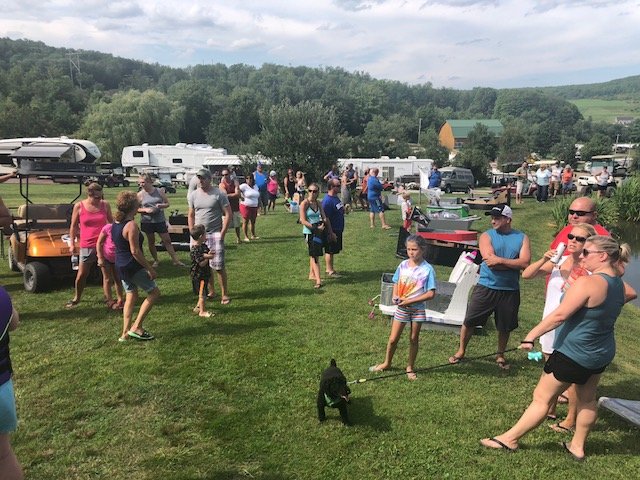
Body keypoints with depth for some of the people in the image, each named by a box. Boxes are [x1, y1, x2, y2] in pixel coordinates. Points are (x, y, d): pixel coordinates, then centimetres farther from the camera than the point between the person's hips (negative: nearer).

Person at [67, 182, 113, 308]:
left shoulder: (105, 204, 1)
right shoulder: (79, 206, -3)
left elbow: (111, 221, 14)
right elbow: (73, 226, 4)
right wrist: (72, 243, 1)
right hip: (87, 246, -1)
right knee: (81, 275, 5)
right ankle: (76, 298, 26)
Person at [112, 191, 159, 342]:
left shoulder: (116, 224, 7)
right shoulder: (131, 225, -21)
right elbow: (135, 251, -23)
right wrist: (150, 268, -17)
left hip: (120, 266, 9)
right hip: (133, 266, -9)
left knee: (130, 297, 18)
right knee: (154, 292, 5)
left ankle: (125, 333, 19)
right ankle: (136, 328, 4)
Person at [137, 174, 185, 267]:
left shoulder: (159, 191, -2)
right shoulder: (140, 195, -2)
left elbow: (167, 203, 5)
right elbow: (136, 209, 1)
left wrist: (161, 205, -16)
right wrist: (145, 210, -16)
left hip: (160, 221, 0)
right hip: (147, 222, 1)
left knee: (167, 240, 1)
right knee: (151, 242, 11)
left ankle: (175, 260, 7)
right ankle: (155, 260, 26)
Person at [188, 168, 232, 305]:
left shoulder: (219, 194, -7)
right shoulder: (194, 195, 7)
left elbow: (228, 214, -7)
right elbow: (191, 215, 14)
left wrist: (222, 234, -11)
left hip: (215, 234, -5)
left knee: (218, 265, -6)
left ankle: (224, 293, 5)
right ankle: (210, 291, 23)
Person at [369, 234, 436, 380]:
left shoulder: (427, 269, -14)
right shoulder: (403, 265, -2)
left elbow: (431, 293, -16)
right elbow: (396, 283, 11)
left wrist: (410, 301, -19)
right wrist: (395, 296, -10)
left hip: (418, 309, -3)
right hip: (401, 307, 3)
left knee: (414, 339, 12)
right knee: (393, 339, 8)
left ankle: (410, 367, 30)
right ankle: (387, 363, 30)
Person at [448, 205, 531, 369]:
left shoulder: (522, 238, 2)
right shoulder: (486, 236, -3)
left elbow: (525, 263, -12)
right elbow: (490, 262, -17)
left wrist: (500, 260, -18)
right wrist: (514, 264, -13)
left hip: (510, 291, 1)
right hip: (485, 287, -1)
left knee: (505, 326, 14)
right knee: (469, 321, 5)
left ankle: (500, 355, 37)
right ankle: (461, 351, 26)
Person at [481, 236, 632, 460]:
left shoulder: (588, 283, -25)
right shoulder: (619, 285, 2)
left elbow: (559, 315, -27)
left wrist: (531, 335, -21)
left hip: (573, 353, -8)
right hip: (603, 354, 8)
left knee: (542, 397, 1)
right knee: (587, 399, 22)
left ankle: (509, 439, 12)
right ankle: (577, 446, 36)